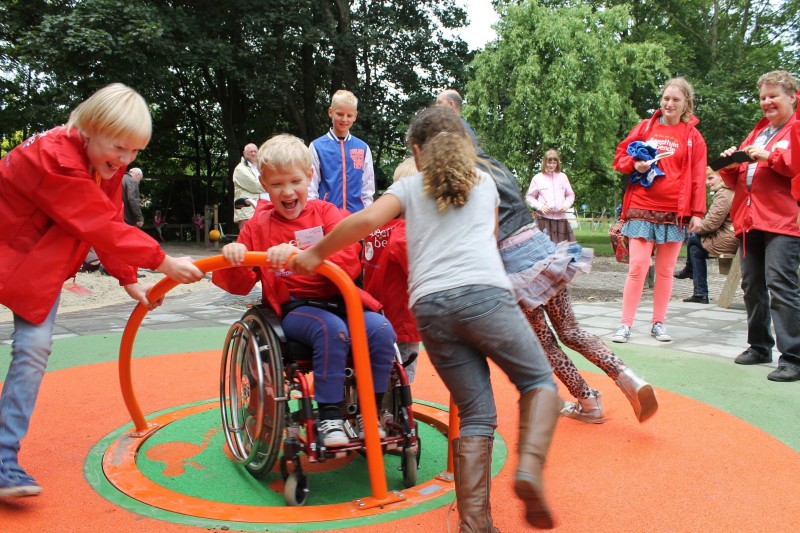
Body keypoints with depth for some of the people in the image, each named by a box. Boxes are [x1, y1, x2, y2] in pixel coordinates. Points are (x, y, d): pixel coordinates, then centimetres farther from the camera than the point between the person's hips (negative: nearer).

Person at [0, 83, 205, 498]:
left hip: (44, 267, 6)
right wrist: (162, 262, -29)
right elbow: (101, 227, -32)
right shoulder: (55, 158, -30)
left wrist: (128, 279, -2)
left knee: (33, 349, -4)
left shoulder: (106, 163, -5)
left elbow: (108, 222, 1)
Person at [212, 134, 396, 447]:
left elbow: (349, 262, -11)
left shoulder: (326, 213, 7)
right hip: (294, 308, -1)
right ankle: (329, 418, -19)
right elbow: (240, 285, 8)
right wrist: (233, 258, -15)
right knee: (332, 330, -33)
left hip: (338, 300, 2)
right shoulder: (258, 226, 10)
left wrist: (299, 256, -27)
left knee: (381, 330, -24)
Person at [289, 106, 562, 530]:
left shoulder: (410, 186, 21)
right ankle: (529, 467, -8)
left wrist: (315, 253, 14)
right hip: (485, 293, -1)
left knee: (475, 414, 11)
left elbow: (367, 220, 3)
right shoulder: (485, 183, 27)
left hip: (429, 305, 1)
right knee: (539, 381, 17)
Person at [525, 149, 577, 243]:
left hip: (561, 217, 2)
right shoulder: (537, 178, 3)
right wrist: (540, 206, -9)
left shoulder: (563, 176, 10)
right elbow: (529, 197, 6)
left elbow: (570, 195, 18)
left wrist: (566, 205, -2)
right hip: (544, 218, -2)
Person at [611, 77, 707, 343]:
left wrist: (697, 212, -2)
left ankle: (658, 323, 17)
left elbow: (698, 177, 5)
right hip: (642, 208, -1)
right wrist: (635, 164, -10)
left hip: (675, 211, 1)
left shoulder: (693, 136, 8)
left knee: (666, 270, 7)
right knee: (637, 267, -8)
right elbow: (620, 156, 12)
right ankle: (625, 324, -1)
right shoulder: (645, 127, 9)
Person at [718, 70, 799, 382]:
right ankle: (760, 347, 21)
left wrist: (769, 156, -19)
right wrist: (731, 165, 4)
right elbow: (735, 181, 24)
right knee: (752, 285, 9)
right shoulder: (757, 132, 24)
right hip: (749, 220, 7)